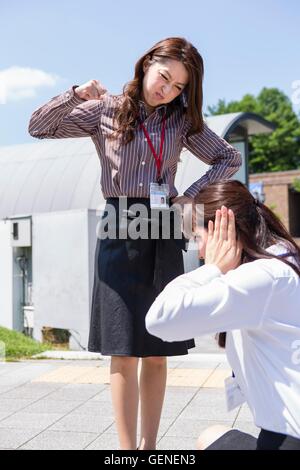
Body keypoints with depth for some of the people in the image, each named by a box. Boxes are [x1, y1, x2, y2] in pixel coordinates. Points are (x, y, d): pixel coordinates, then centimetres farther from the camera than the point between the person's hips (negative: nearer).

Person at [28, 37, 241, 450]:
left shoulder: (183, 121, 9)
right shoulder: (106, 110, 4)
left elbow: (230, 159, 16)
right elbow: (39, 128, 3)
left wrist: (191, 195, 3)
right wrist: (76, 95, -13)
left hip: (164, 233, 3)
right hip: (120, 230, -2)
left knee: (157, 351, 4)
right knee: (124, 352, -5)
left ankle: (149, 444, 14)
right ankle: (127, 447, 1)